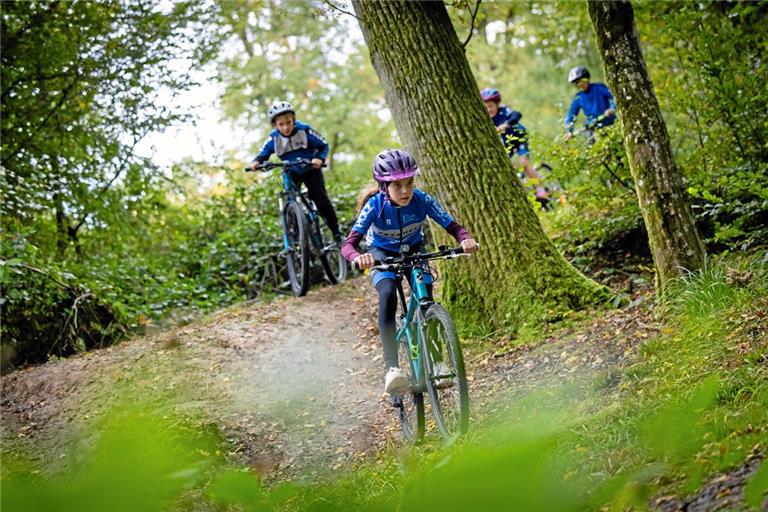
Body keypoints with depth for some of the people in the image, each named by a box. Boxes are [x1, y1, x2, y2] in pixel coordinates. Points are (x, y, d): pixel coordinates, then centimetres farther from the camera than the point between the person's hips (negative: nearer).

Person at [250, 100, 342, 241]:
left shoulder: (304, 130, -22)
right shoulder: (274, 138, -15)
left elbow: (323, 146, -14)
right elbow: (263, 154, -6)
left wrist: (319, 159, -34)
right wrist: (256, 162, -29)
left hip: (311, 170, -2)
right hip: (291, 172, 2)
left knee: (321, 200, -7)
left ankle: (336, 233, 6)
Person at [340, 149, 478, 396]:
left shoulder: (422, 200, -25)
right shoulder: (375, 205, -29)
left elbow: (453, 226, -25)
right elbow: (349, 243, -37)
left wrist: (466, 239, -48)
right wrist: (357, 257, -60)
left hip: (413, 252, 2)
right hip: (382, 254, -2)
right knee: (388, 295, -31)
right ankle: (392, 367, -36)